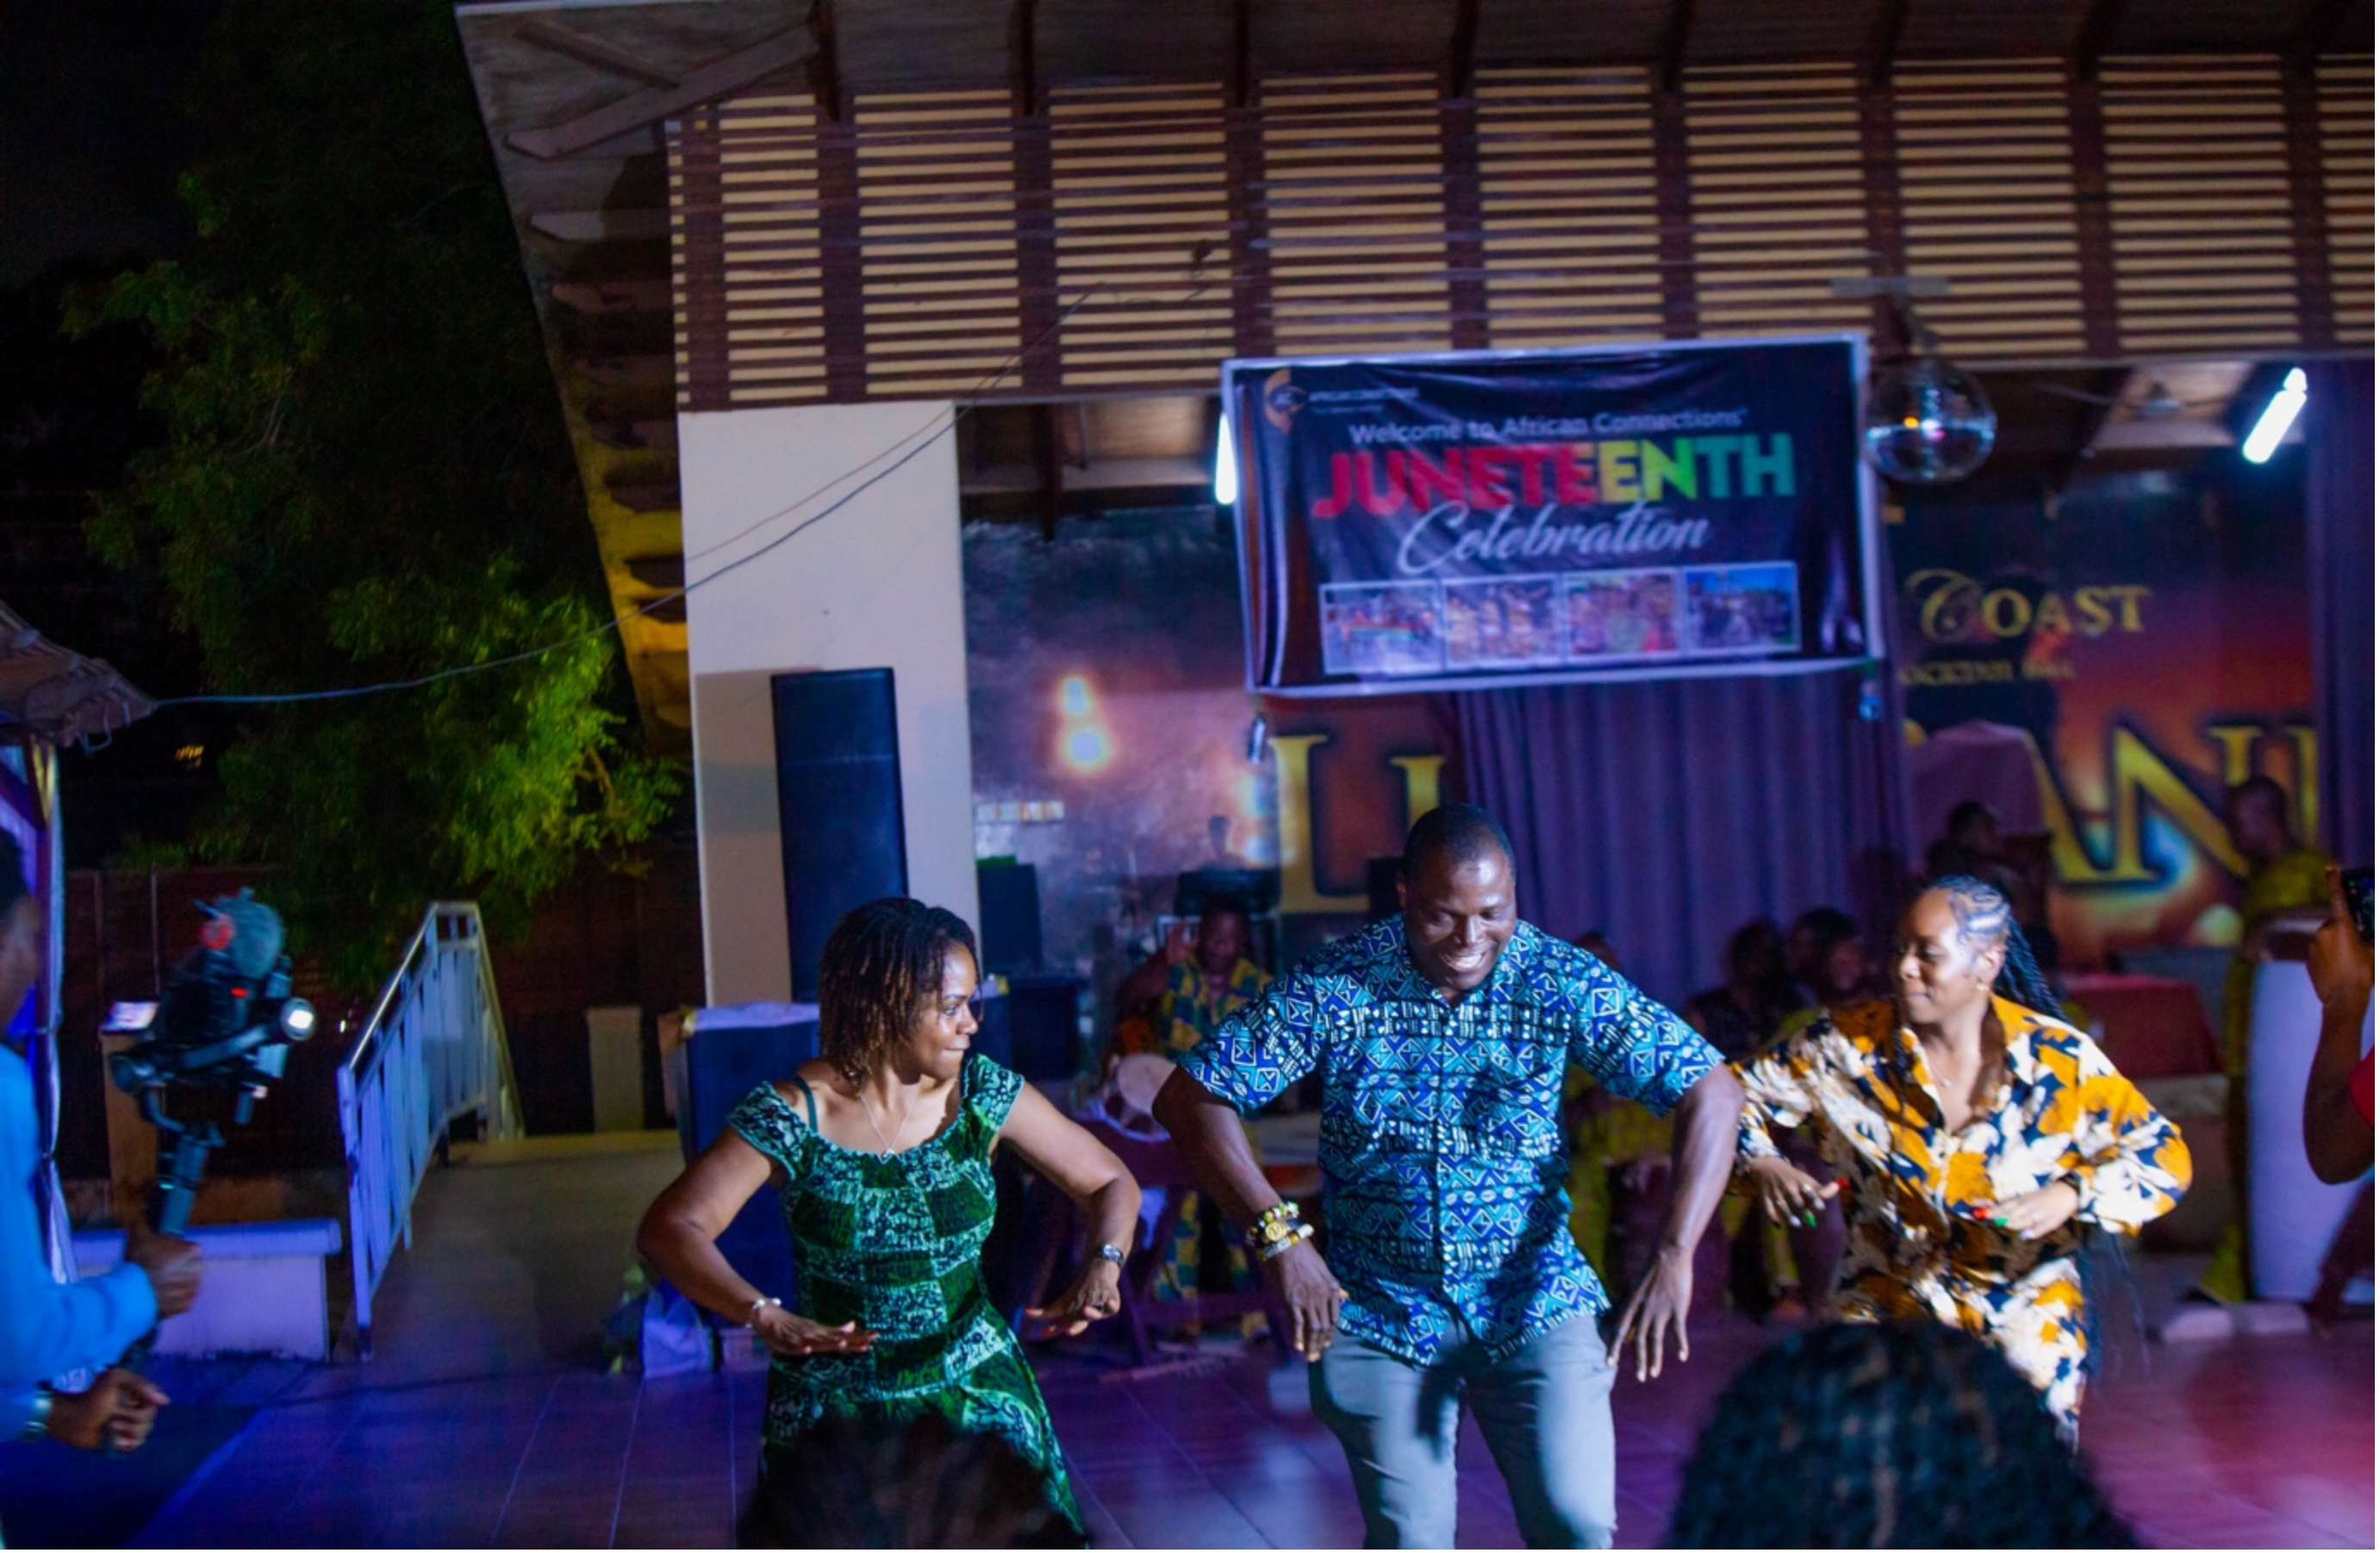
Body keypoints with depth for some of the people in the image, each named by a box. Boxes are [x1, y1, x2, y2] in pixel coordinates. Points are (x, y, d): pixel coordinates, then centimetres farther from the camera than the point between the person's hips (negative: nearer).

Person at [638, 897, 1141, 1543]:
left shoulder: (981, 1092, -5)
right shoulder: (792, 1115, -14)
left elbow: (1110, 1183, 2)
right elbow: (668, 1229, -21)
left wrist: (1103, 1264, -19)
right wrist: (768, 1319, -35)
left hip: (978, 1399, 2)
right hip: (835, 1414, -2)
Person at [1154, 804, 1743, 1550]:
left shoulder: (1562, 981, -11)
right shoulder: (1334, 985, -12)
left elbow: (1712, 1091, -11)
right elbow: (1189, 1097, -12)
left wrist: (1675, 1256, -23)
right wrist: (1278, 1233, -23)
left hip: (1535, 1301, 0)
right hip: (1382, 1313, 0)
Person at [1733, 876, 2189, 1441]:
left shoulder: (2059, 1059, -7)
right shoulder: (1848, 1046, -5)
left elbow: (2163, 1157, -4)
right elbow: (1734, 1094, 3)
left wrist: (2070, 1194, -22)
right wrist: (1762, 1164, -17)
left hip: (2023, 1296, -1)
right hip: (1888, 1297, 1)